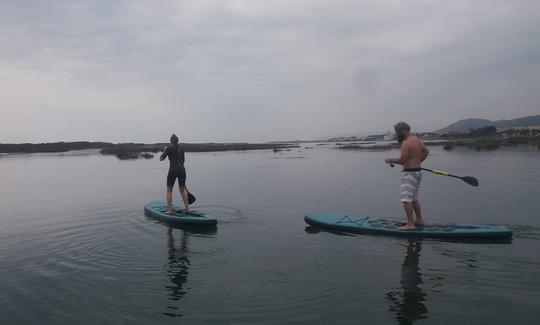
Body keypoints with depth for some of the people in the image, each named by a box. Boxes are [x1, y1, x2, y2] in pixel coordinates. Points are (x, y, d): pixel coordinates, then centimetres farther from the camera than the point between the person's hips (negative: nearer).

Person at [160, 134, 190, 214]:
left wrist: (164, 151, 20)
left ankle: (169, 210, 5)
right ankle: (187, 208, 17)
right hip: (182, 170, 5)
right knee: (183, 189, 17)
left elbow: (161, 159, 4)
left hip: (173, 170, -4)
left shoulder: (169, 148, -2)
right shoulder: (181, 149, 13)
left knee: (169, 190, 8)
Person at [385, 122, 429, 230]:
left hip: (409, 173, -10)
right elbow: (426, 151, 23)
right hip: (418, 171, 10)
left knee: (406, 199, -7)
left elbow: (402, 160, -22)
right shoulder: (416, 139, 11)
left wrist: (390, 160, -8)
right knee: (414, 198, 20)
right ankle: (419, 220, 29)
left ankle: (410, 224, -7)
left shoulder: (406, 143, -19)